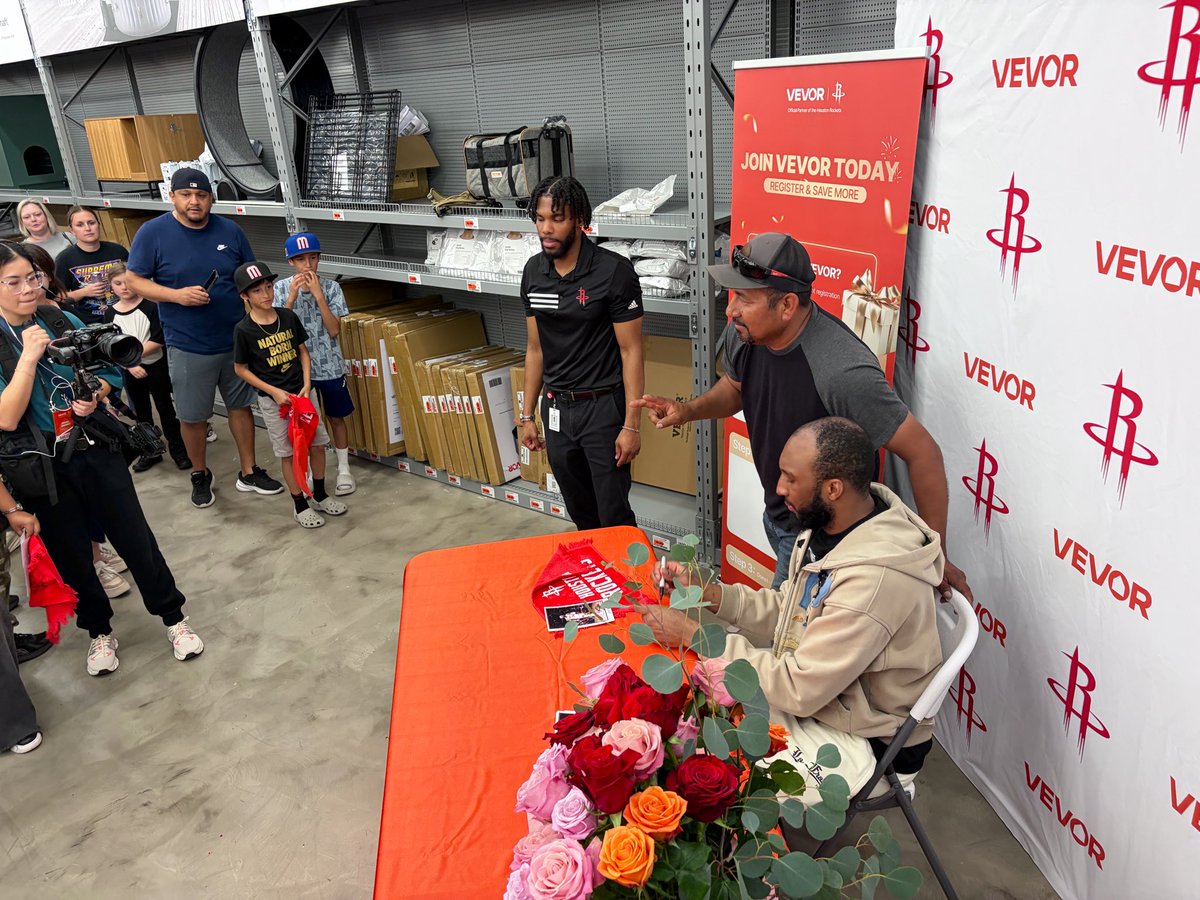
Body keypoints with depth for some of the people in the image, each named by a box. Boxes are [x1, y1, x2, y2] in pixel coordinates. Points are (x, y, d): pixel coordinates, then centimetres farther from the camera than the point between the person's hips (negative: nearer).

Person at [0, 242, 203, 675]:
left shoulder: (63, 322, -1)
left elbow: (107, 372, 11)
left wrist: (93, 397, -10)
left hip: (97, 450, 2)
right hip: (41, 468, -2)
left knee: (136, 538, 7)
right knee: (71, 555, 14)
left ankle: (173, 615, 23)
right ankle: (99, 630, 35)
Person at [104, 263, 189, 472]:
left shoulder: (150, 306, -10)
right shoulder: (110, 314, 0)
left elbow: (158, 340, -16)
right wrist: (130, 365, -15)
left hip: (156, 366, -4)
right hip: (130, 370, 4)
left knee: (165, 408, 3)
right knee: (141, 412, 14)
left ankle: (178, 449, 13)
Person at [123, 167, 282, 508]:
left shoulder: (230, 231, 0)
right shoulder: (152, 233, -8)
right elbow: (134, 280, -4)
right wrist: (177, 295, -20)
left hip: (237, 340, 3)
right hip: (188, 347, -2)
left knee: (240, 405, 13)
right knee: (192, 416, 8)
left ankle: (248, 473, 26)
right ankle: (200, 475, 30)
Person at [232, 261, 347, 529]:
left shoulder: (289, 317, -3)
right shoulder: (244, 330, -13)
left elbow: (303, 352, 6)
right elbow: (241, 369, -5)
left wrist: (306, 384, -7)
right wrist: (274, 392, -12)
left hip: (301, 392, 4)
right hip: (273, 400, -4)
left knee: (317, 444, 9)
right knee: (288, 452, 5)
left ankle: (320, 496, 29)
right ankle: (300, 506, 21)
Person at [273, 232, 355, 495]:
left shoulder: (331, 287, -8)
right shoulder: (281, 288, -5)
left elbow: (335, 330, -14)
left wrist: (318, 295, -21)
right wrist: (292, 297, -21)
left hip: (330, 366, 0)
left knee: (335, 417, 12)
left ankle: (344, 469, 26)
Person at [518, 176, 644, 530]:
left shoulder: (614, 271, -14)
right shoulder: (533, 271, 3)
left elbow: (631, 351, -12)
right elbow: (535, 348, 11)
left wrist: (631, 424, -15)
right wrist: (528, 415, 11)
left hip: (603, 407, -5)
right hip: (556, 408, 5)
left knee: (614, 516, 2)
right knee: (580, 514, 18)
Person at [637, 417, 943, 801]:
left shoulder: (877, 578, -33)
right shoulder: (828, 525, -5)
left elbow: (798, 690, -28)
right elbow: (786, 611, 7)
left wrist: (692, 634, -22)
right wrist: (704, 592, -7)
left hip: (862, 741, -8)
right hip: (813, 693, 8)